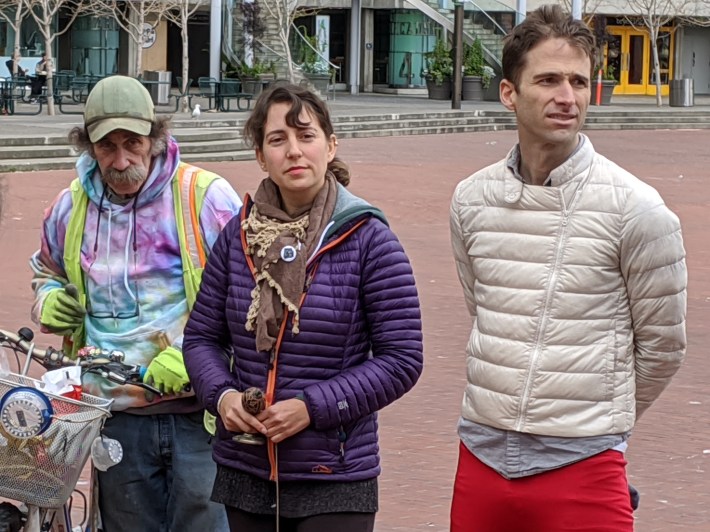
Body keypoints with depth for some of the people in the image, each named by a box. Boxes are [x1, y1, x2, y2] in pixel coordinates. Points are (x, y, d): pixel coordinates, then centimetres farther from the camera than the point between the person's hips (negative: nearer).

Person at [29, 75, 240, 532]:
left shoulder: (206, 197, -8)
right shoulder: (70, 208, 8)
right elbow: (47, 269, 29)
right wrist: (48, 299, 5)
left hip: (199, 412, -4)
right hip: (118, 418, 4)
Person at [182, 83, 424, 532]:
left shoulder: (368, 240, -7)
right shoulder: (239, 235, 4)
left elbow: (402, 359, -7)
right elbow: (202, 336, 12)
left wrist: (313, 406, -16)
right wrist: (221, 394, -9)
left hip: (335, 482, -4)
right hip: (245, 476, 4)